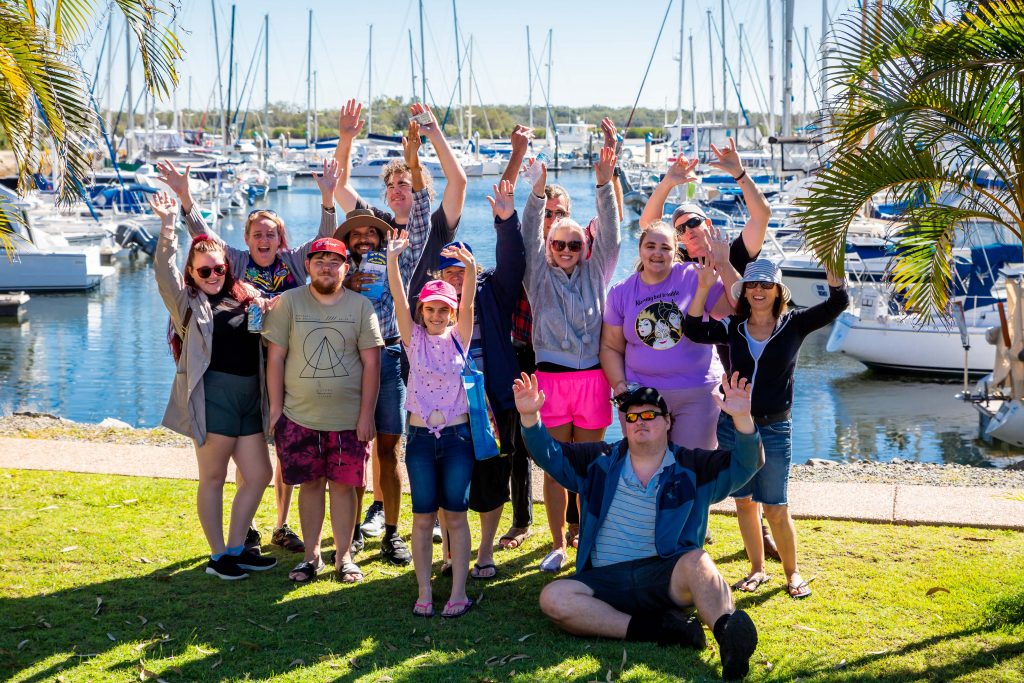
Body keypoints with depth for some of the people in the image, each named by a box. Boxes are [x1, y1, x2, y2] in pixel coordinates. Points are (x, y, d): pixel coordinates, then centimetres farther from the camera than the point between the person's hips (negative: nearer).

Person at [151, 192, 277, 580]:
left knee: (259, 475, 7)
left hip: (249, 395, 6)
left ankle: (236, 548, 21)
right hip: (212, 394, -5)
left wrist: (264, 309, 0)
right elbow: (164, 271, -13)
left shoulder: (244, 296, 16)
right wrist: (167, 224, -24)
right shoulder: (187, 301, 3)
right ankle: (217, 555, 12)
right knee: (213, 476, 2)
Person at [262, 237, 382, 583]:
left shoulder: (360, 306, 2)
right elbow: (275, 356, 2)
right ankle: (311, 556, 19)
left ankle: (344, 556, 16)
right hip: (299, 416, 0)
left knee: (343, 484, 4)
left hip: (348, 418, 0)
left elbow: (371, 362, 0)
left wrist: (366, 413, -4)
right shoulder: (288, 302, 2)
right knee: (310, 484, 7)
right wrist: (276, 408, -2)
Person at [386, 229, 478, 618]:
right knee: (423, 516, 3)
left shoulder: (459, 337, 4)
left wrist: (470, 268, -33)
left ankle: (459, 593, 7)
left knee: (455, 513, 2)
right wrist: (392, 261, -27)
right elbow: (399, 301, -10)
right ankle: (424, 593, 10)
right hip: (421, 436, 1)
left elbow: (468, 302, -13)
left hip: (457, 434, -1)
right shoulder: (414, 337, 4)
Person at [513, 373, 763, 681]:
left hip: (667, 576, -2)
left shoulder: (691, 468, 9)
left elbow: (746, 464, -2)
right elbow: (550, 454, 13)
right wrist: (530, 416, -7)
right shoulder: (601, 462, 15)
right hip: (606, 580, 2)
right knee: (553, 598, -27)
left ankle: (728, 636, -61)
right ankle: (655, 628, -33)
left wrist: (742, 417, -22)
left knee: (697, 561, -35)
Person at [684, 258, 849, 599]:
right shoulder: (733, 328, 3)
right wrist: (704, 287, -15)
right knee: (744, 503, 10)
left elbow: (838, 303, -10)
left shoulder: (794, 325, -2)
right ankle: (757, 569, 25)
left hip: (774, 430, -3)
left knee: (776, 509, 0)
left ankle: (792, 573, 19)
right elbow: (694, 330, -8)